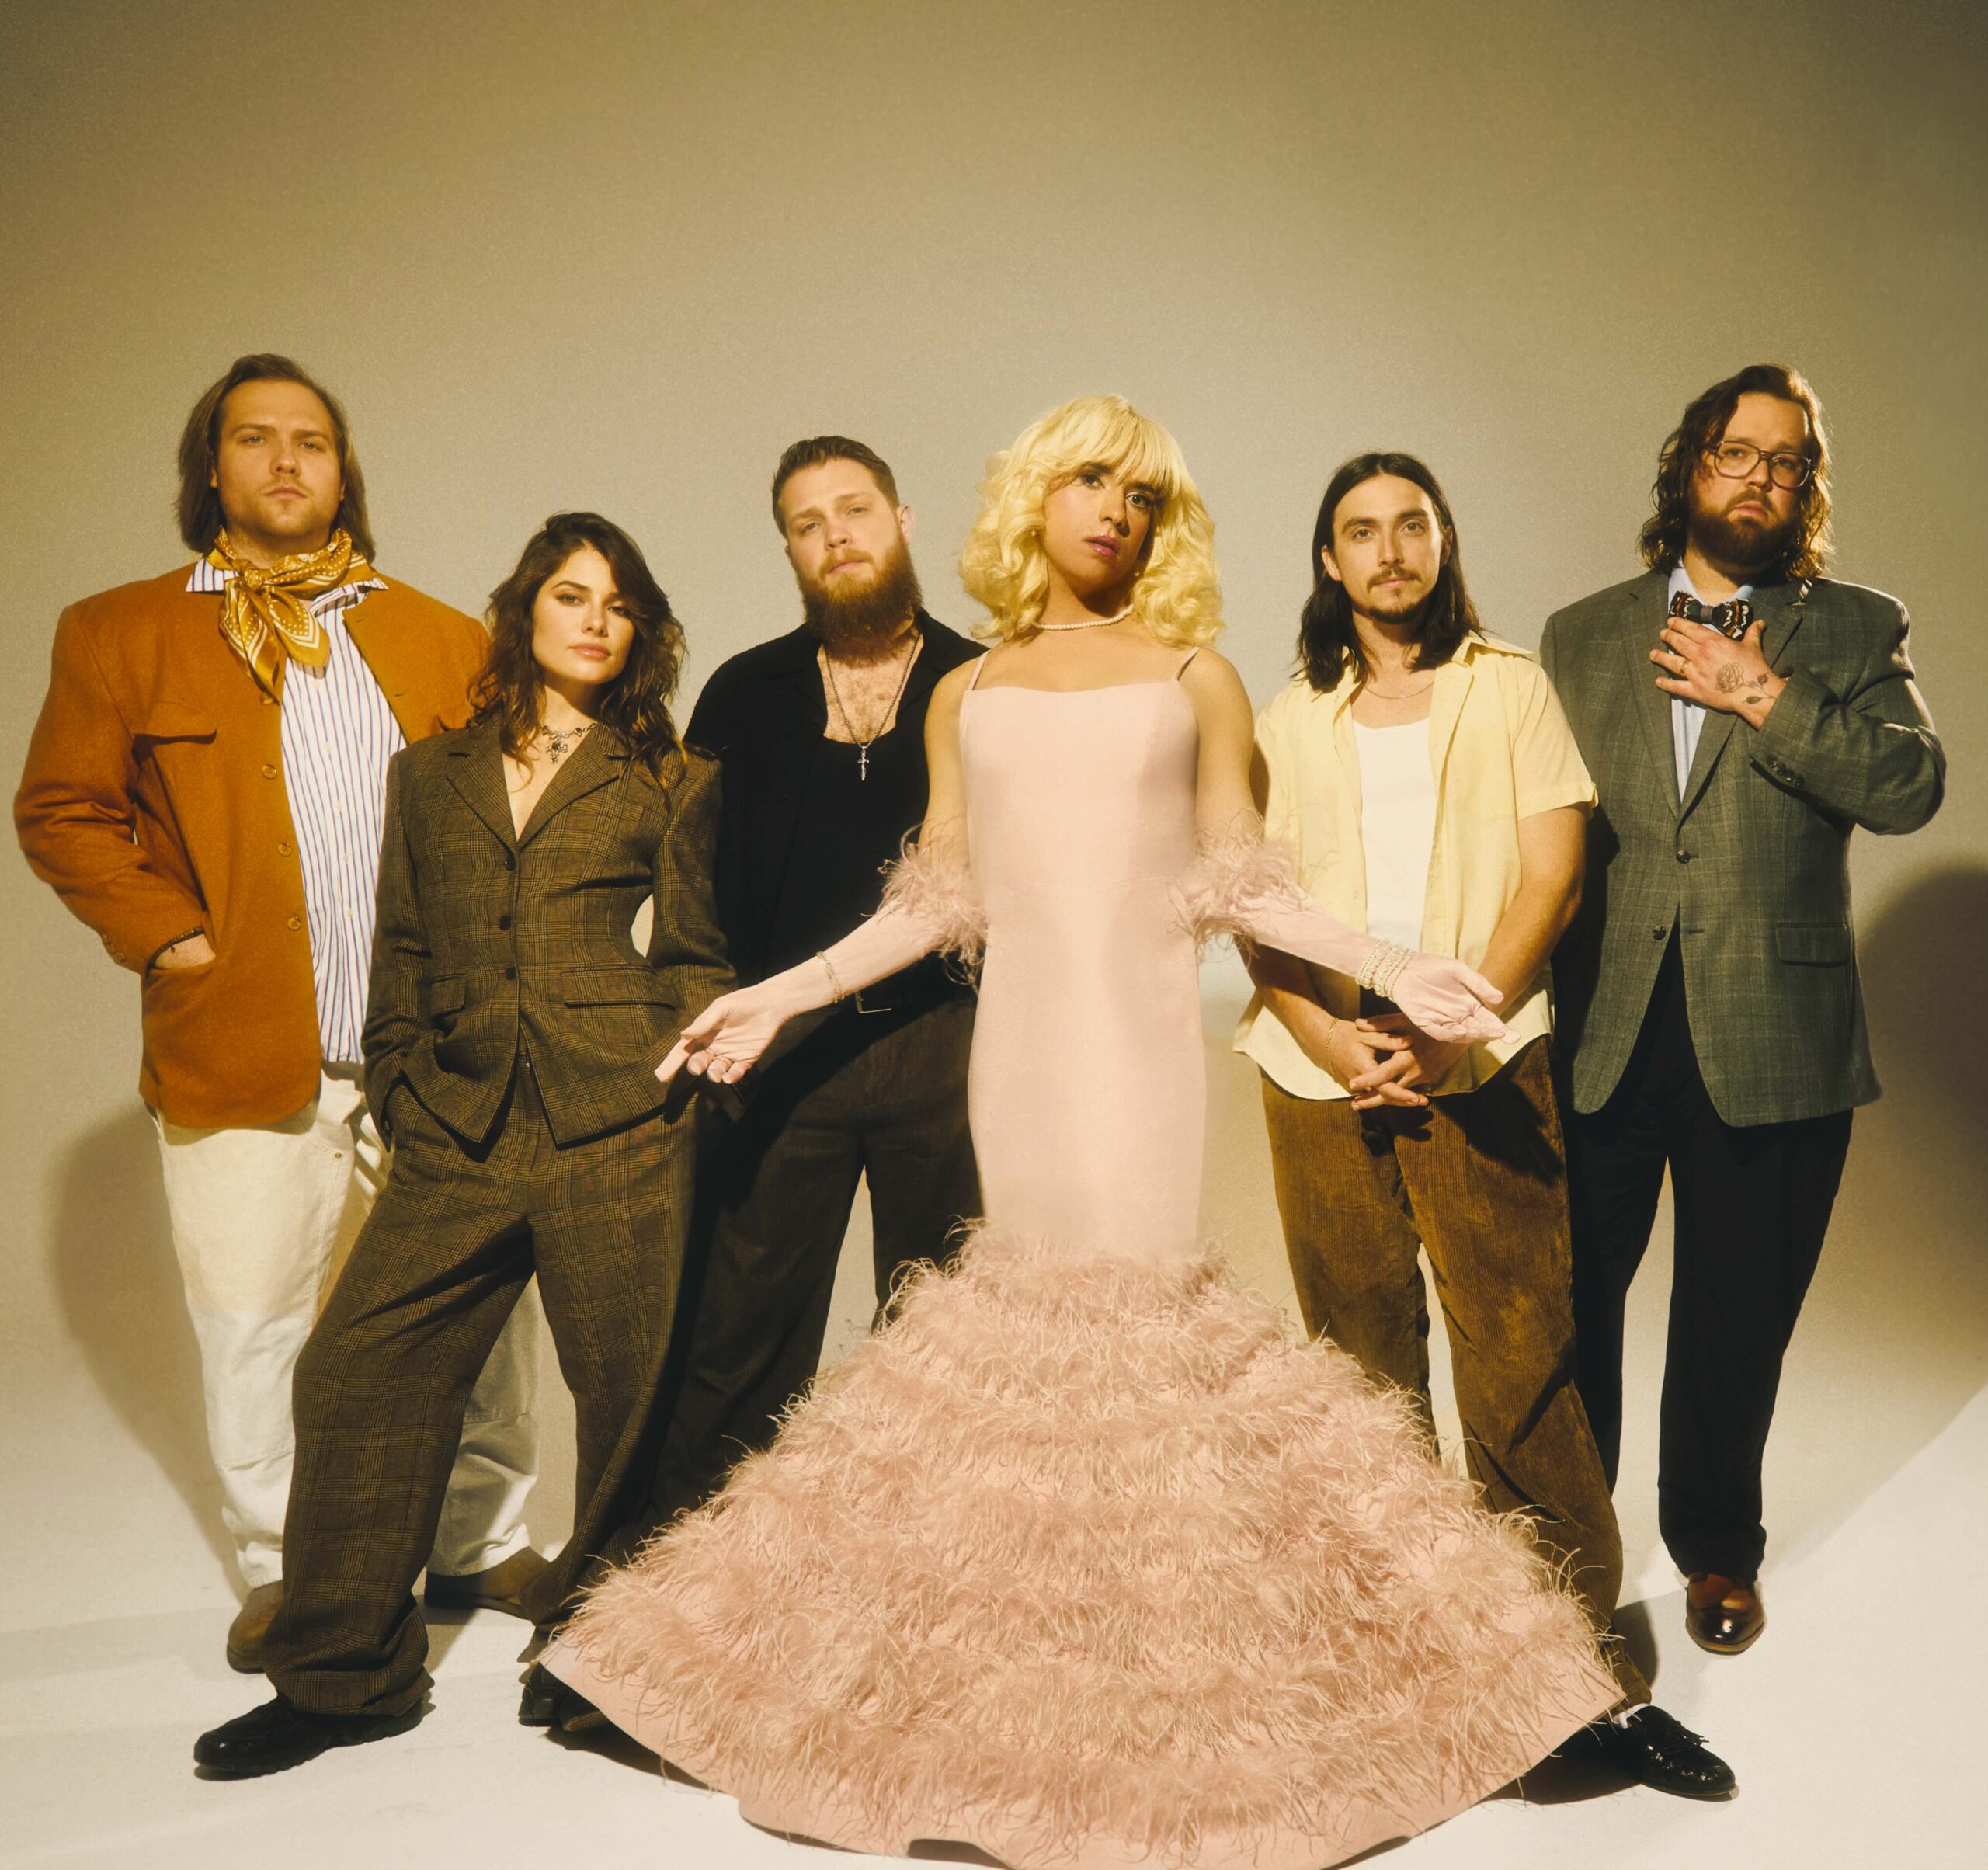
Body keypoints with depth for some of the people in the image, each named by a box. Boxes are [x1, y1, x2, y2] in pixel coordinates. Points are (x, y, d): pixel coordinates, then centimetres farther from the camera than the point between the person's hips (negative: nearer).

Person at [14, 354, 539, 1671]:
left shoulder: (440, 637, 13)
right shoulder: (120, 635, 8)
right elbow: (61, 809, 6)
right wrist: (166, 933, -5)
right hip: (244, 1057, -1)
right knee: (257, 1326, 6)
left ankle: (481, 1543, 25)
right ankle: (283, 1572, 26)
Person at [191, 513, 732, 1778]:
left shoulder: (671, 781, 8)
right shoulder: (431, 775, 17)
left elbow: (696, 960, 6)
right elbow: (402, 958, 17)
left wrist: (677, 1080, -6)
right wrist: (400, 1096, 9)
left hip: (619, 1128, -3)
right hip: (458, 1136, 3)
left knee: (628, 1392, 3)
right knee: (355, 1373, 0)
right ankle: (346, 1676, 18)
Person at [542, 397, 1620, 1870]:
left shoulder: (1194, 678, 9)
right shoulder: (965, 698, 14)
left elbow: (1243, 888, 5)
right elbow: (937, 903, 11)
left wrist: (1391, 970, -5)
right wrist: (778, 994, 7)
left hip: (1140, 1033, -2)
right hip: (1018, 1039, 2)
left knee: (1134, 1300, -7)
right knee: (1031, 1312, 1)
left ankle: (1169, 1689, 10)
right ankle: (1031, 1691, 16)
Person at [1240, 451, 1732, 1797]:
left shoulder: (1511, 689, 10)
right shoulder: (1292, 719, 15)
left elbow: (1552, 877, 0)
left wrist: (1449, 1027, -12)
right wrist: (1329, 1035, -9)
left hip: (1480, 1064, -2)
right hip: (1321, 1072, 2)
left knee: (1521, 1358, -7)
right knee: (1364, 1366, 7)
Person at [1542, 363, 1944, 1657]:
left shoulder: (1855, 631, 7)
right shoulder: (1582, 634, 10)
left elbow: (1913, 786, -9)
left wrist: (1762, 695, -13)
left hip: (1770, 1044, -1)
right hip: (1599, 1039, 1)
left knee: (1736, 1322, 12)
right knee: (1567, 1306, 10)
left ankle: (1717, 1549, 34)